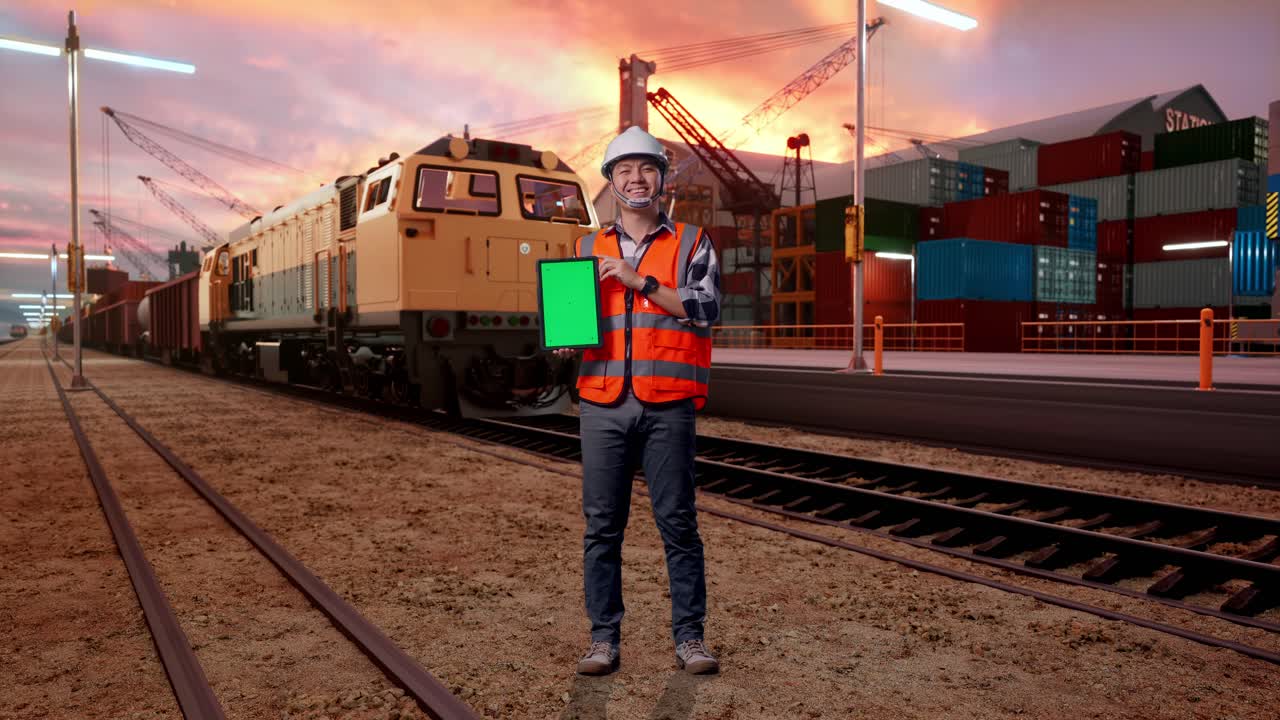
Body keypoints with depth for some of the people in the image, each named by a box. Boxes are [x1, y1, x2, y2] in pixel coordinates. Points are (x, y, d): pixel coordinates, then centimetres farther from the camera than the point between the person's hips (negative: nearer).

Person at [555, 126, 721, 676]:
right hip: (603, 405, 3)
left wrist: (640, 282, -13)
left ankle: (688, 636, 16)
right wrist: (563, 341, -1)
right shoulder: (588, 249, 15)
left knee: (678, 522, 3)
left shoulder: (691, 244, 7)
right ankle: (604, 636, 17)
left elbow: (706, 308, -7)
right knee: (601, 526, 5)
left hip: (667, 407, -2)